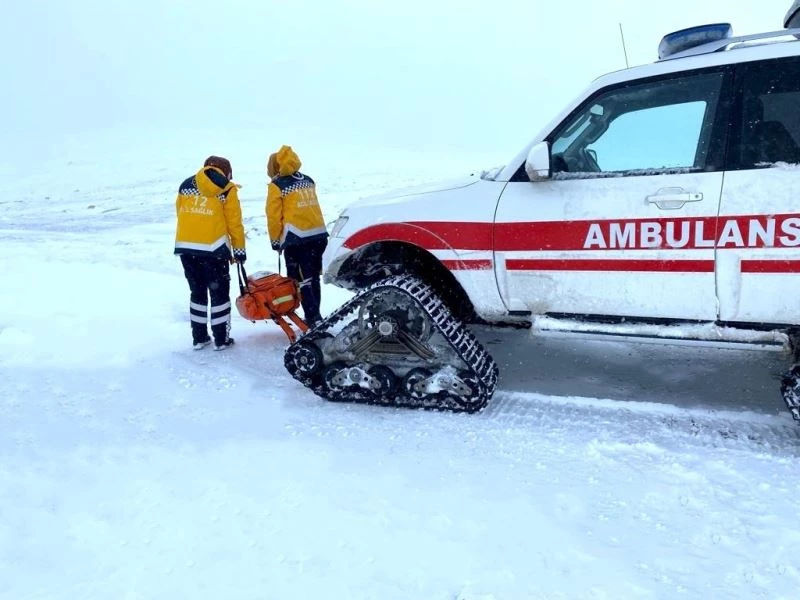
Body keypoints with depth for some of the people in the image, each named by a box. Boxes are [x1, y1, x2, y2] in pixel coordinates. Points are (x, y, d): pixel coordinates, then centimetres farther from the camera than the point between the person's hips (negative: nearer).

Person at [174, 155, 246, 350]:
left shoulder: (186, 185, 13)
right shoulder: (226, 190, 0)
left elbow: (180, 214, 13)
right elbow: (234, 224, -2)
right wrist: (239, 250, 7)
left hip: (185, 247, 5)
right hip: (212, 248, -5)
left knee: (197, 291, 17)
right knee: (219, 293, 7)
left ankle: (199, 337, 23)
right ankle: (221, 339, 11)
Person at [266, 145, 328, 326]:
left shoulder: (277, 185, -3)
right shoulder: (308, 180, 15)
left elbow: (274, 216, -3)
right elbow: (311, 206, 14)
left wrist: (275, 241, 6)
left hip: (296, 239, -6)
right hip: (319, 235, 6)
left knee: (301, 280, -2)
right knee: (313, 278, 15)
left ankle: (314, 319, -7)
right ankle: (314, 317, 22)